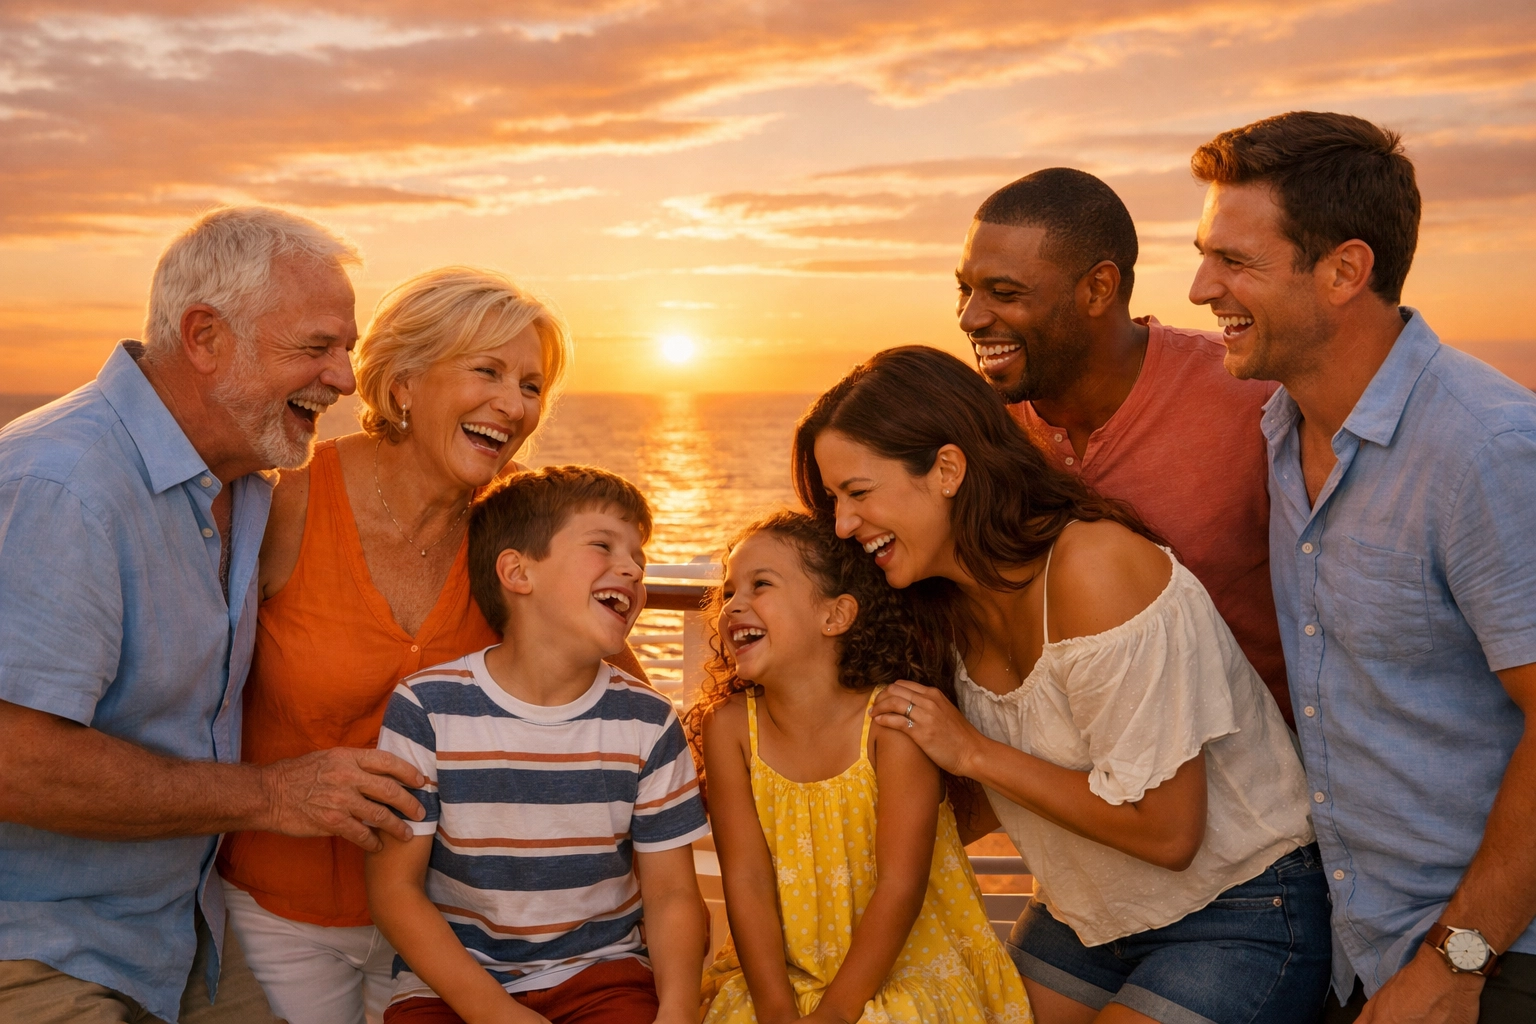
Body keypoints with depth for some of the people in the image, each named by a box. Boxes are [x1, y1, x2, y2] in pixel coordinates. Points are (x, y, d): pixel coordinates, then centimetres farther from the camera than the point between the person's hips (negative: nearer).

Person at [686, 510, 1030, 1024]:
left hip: (910, 967, -2)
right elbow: (746, 880, -8)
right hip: (786, 975, 3)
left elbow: (900, 885, -17)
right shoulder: (730, 726, -6)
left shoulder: (895, 717, -16)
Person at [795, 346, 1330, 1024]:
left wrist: (973, 753, -21)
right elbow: (988, 807, 5)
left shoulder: (1092, 569, -28)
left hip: (1239, 918, -7)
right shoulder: (953, 602, -4)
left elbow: (1166, 832, -26)